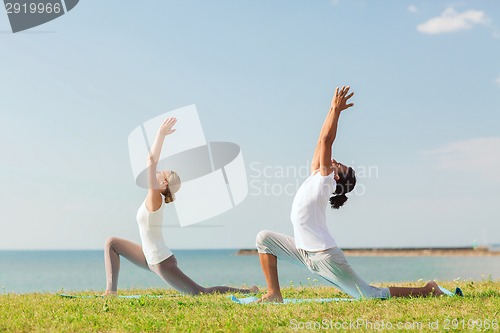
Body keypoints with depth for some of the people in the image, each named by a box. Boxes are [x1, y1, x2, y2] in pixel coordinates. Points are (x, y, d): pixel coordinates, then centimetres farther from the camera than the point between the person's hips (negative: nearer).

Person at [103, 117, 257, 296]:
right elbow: (151, 161, 13)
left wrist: (161, 133, -24)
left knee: (201, 293, -5)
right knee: (112, 243, 11)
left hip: (162, 262, -9)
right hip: (151, 258, 9)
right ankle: (111, 290, 7)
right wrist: (160, 135, 15)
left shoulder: (155, 197, -17)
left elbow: (151, 161, -25)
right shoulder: (156, 196, 5)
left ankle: (247, 292, 3)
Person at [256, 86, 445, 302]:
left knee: (371, 296, -6)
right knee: (265, 238, 7)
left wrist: (336, 110, -10)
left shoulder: (324, 180, -8)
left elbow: (326, 140, -14)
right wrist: (332, 110, 13)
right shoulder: (315, 175, 12)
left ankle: (426, 291, 8)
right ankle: (274, 294, 6)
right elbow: (322, 141, 12)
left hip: (324, 256, -9)